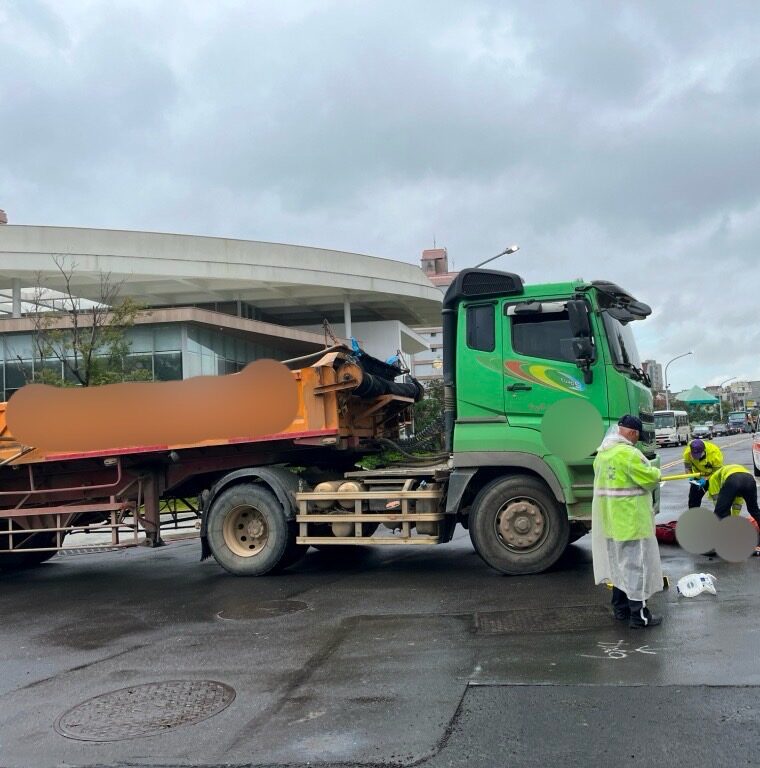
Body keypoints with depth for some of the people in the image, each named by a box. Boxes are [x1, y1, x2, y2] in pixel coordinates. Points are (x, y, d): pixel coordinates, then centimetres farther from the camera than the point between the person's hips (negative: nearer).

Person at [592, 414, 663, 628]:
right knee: (635, 564, -1)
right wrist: (656, 473, 5)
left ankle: (620, 607, 27)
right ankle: (638, 614, 3)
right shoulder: (628, 453, -20)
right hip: (630, 520, -9)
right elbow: (649, 478, -17)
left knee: (618, 562, 18)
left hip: (609, 518, 9)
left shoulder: (603, 452, 9)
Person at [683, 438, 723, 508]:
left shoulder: (714, 452, -35)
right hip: (699, 476, 3)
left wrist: (705, 479, -34)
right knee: (693, 497, 4)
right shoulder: (687, 452, -27)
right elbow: (687, 467, -9)